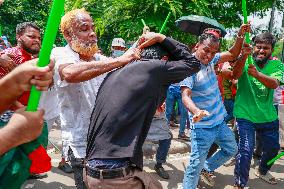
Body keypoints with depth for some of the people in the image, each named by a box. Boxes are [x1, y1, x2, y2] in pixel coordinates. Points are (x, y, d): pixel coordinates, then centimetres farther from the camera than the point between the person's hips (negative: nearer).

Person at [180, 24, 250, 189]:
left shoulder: (210, 59, 0)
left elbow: (232, 55, 12)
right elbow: (185, 95, -33)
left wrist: (241, 35, -4)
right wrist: (196, 111, -53)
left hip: (220, 122, 8)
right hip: (202, 127, -8)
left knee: (231, 150, 25)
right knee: (196, 164, -3)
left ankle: (206, 169, 41)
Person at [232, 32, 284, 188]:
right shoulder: (246, 62, -7)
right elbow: (235, 75, -29)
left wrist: (257, 74, -42)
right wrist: (244, 55, -45)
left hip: (268, 117, 5)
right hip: (245, 115, -4)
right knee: (246, 150, -12)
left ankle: (262, 171, 51)